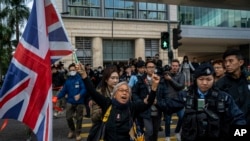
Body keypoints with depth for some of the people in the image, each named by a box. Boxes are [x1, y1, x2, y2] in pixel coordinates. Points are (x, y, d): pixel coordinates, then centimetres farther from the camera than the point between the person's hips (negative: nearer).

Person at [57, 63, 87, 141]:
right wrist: (57, 97, -7)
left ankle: (77, 133, 26)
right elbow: (63, 91, 5)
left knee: (79, 118, 8)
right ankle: (72, 130, 32)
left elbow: (84, 89, -16)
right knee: (68, 117, 4)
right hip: (70, 102, 3)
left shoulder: (80, 78, -8)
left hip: (79, 102, -3)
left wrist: (79, 95, -33)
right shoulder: (67, 80, 5)